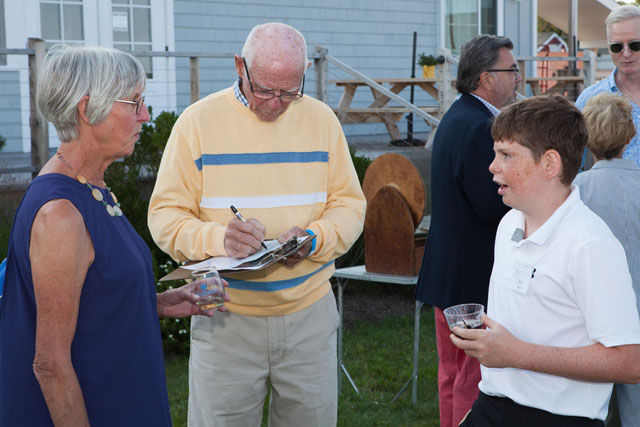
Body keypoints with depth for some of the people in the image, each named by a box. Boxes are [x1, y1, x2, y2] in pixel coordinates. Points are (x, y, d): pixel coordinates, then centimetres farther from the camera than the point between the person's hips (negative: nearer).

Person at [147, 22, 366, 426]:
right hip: (225, 316, -2)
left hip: (309, 313, 2)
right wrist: (217, 238, -25)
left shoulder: (321, 119, 3)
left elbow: (349, 204, 6)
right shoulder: (198, 120, -5)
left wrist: (315, 239, -15)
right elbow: (165, 214, -5)